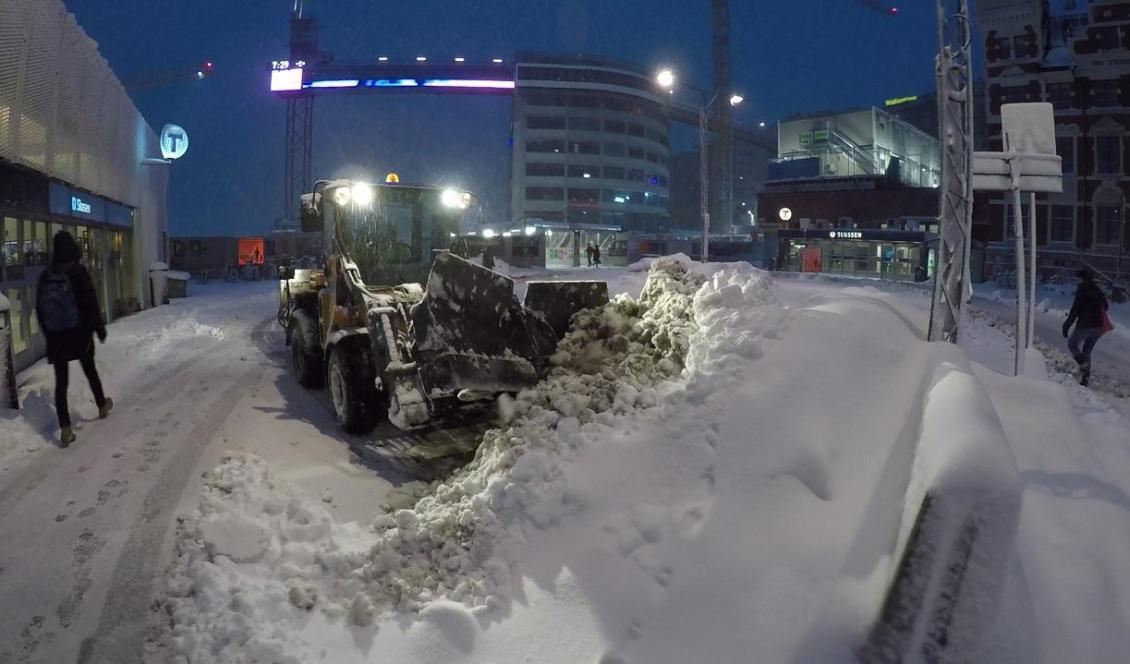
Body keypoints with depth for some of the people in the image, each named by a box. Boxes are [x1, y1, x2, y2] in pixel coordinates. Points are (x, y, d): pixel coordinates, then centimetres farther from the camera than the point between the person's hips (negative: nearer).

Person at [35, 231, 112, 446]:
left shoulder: (45, 275, 3)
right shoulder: (78, 272, -10)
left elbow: (39, 309, 9)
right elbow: (91, 303, -12)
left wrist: (48, 333, 17)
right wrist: (99, 328, -4)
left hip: (55, 336, 3)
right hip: (79, 332, -3)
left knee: (60, 380, 2)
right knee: (90, 370, 18)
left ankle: (65, 428, -2)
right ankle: (102, 405, 39)